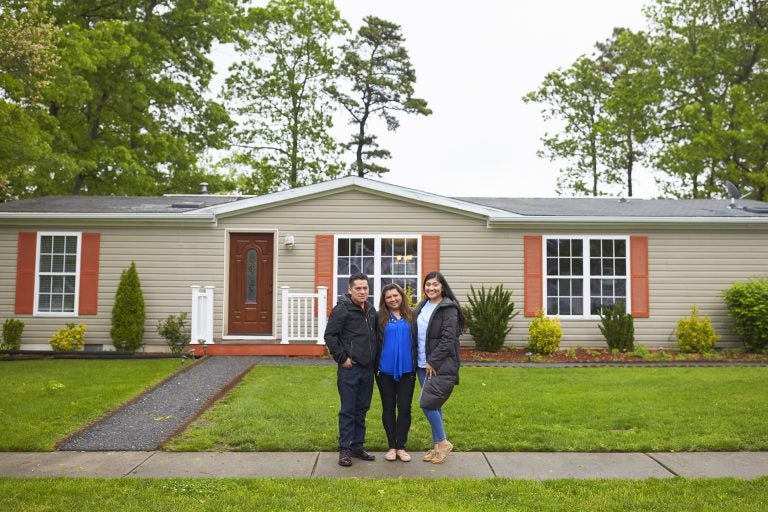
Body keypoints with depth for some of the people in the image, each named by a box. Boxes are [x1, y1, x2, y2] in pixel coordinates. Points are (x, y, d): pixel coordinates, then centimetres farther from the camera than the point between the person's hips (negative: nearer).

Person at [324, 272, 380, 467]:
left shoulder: (371, 310, 12)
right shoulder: (342, 309, -9)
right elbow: (330, 335, -12)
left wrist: (376, 362, 14)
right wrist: (342, 358, -13)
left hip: (368, 369, 6)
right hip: (349, 369, -6)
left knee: (362, 409, 13)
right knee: (348, 410, -1)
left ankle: (357, 446, 23)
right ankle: (345, 449, 8)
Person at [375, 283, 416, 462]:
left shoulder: (411, 316, 2)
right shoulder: (381, 318, -1)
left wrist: (416, 365, 4)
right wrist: (376, 367, -2)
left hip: (406, 369, 1)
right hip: (386, 370, 0)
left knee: (404, 408, 3)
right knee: (388, 408, 8)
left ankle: (401, 446, 13)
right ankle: (392, 446, 18)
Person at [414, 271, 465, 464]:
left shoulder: (448, 309, -10)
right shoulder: (422, 307, 12)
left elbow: (448, 339, -16)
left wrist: (432, 362, -17)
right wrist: (417, 361, 7)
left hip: (441, 366, -7)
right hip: (423, 365, 7)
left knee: (427, 402, -12)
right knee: (433, 404, 10)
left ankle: (443, 442, 5)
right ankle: (438, 445, 20)